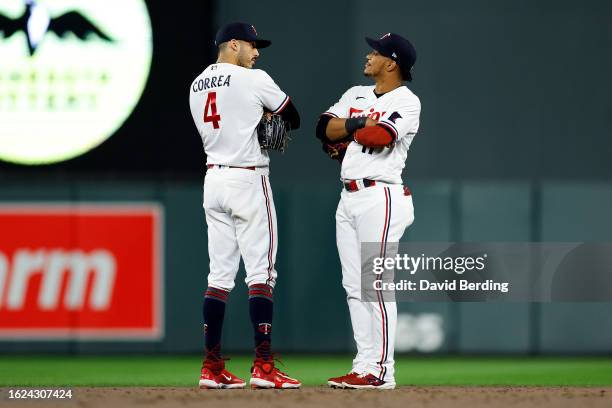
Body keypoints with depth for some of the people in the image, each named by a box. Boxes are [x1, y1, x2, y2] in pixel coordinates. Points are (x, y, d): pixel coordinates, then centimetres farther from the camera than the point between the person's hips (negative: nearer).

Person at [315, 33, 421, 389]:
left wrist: (343, 138, -2)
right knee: (354, 287, 7)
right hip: (349, 197, 8)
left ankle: (381, 371, -10)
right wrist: (362, 124, -11)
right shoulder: (357, 95, 17)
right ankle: (364, 367, 10)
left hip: (380, 197, -8)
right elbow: (325, 126, 4)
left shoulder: (407, 102, -5)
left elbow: (381, 136, -20)